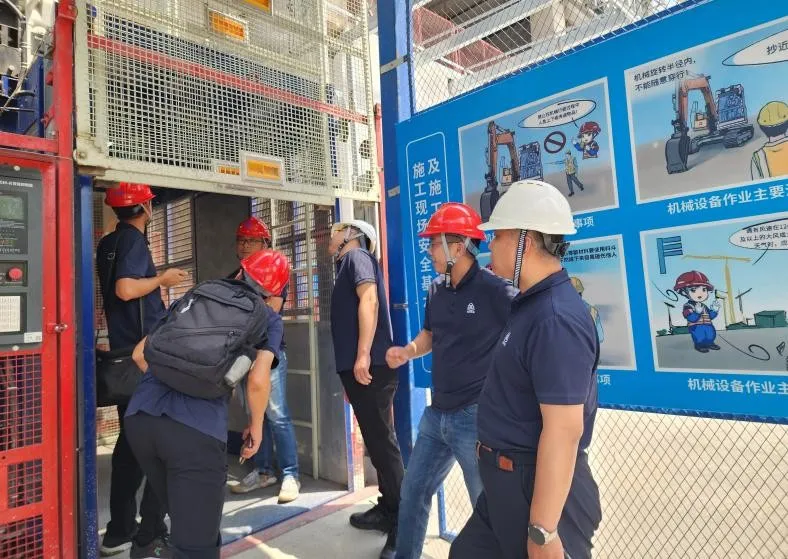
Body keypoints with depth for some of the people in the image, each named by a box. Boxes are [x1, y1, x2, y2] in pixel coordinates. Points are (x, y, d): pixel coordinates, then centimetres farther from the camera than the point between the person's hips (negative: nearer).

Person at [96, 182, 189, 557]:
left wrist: (156, 282, 25)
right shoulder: (133, 239, -12)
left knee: (132, 438, 16)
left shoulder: (109, 243, 14)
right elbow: (126, 289, -26)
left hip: (125, 352, 9)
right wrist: (163, 279, -12)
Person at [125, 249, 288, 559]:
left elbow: (140, 353, 26)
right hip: (196, 428, -6)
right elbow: (257, 381, -3)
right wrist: (256, 426, 14)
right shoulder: (268, 319, 12)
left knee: (186, 516, 28)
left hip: (139, 416, 6)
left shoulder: (193, 297, 25)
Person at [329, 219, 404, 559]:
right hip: (358, 369, 10)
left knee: (383, 443, -5)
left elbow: (369, 298, -19)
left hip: (370, 367, -10)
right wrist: (351, 373, 25)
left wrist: (363, 355, -26)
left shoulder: (356, 256, -2)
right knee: (377, 443, 15)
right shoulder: (347, 265, 25)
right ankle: (388, 510, 27)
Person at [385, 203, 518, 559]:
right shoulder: (437, 290, 5)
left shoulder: (494, 290, -17)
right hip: (436, 413, 8)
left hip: (475, 416, -7)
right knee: (413, 491, 21)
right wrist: (407, 351, -1)